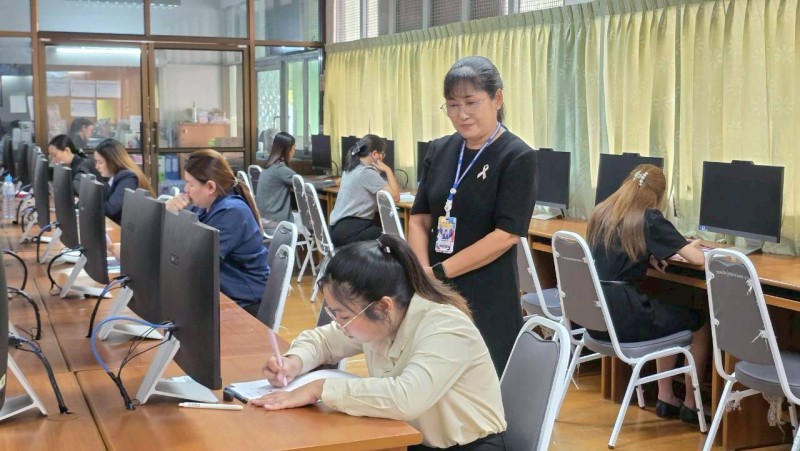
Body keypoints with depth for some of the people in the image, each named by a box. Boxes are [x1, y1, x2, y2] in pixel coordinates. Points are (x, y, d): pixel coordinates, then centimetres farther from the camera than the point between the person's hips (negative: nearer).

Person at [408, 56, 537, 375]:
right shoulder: (439, 151, 8)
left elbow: (507, 234, -15)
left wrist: (439, 271, -15)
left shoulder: (517, 158, -9)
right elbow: (419, 218, 7)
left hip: (486, 298, -5)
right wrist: (423, 271, -10)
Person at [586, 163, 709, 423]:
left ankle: (666, 399, 31)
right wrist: (691, 246, 10)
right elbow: (698, 259, -12)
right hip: (623, 317, -7)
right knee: (700, 323, 16)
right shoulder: (649, 219, -9)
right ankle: (691, 405, 23)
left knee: (667, 315, 31)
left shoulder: (601, 212, 10)